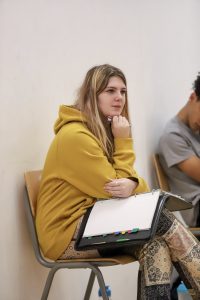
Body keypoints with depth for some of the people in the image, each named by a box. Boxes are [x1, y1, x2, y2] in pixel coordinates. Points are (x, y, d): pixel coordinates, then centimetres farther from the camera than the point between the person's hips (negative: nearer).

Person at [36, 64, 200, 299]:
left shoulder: (107, 131, 12)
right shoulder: (74, 135, -17)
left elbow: (130, 184, 5)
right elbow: (113, 189, -14)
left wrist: (132, 185, -21)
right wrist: (124, 141, -8)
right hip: (67, 233, -8)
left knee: (156, 245, -22)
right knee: (162, 220, -23)